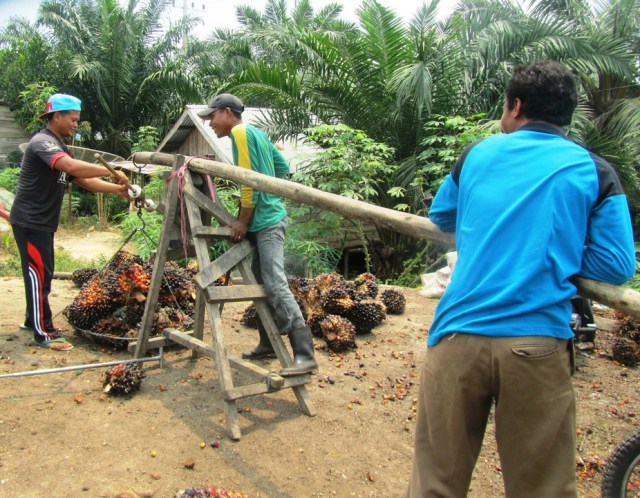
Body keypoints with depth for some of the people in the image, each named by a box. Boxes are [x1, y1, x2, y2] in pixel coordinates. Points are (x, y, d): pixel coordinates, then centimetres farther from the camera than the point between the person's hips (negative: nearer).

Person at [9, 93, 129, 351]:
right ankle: (43, 333, 1)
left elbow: (83, 180, 11)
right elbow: (72, 167, -36)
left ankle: (33, 319, 31)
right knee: (39, 274, -6)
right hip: (30, 221, -10)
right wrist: (111, 171, -30)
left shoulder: (59, 147, 16)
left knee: (42, 273, 17)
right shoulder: (42, 142, -16)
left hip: (42, 222, 10)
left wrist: (118, 189, -1)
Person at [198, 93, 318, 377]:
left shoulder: (240, 132, -9)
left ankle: (305, 355, -18)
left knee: (276, 286, -16)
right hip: (263, 221, 10)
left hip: (266, 222, -10)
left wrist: (242, 222, -11)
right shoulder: (257, 133, 18)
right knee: (261, 284, 14)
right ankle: (267, 344, 23)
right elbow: (283, 166, 21)